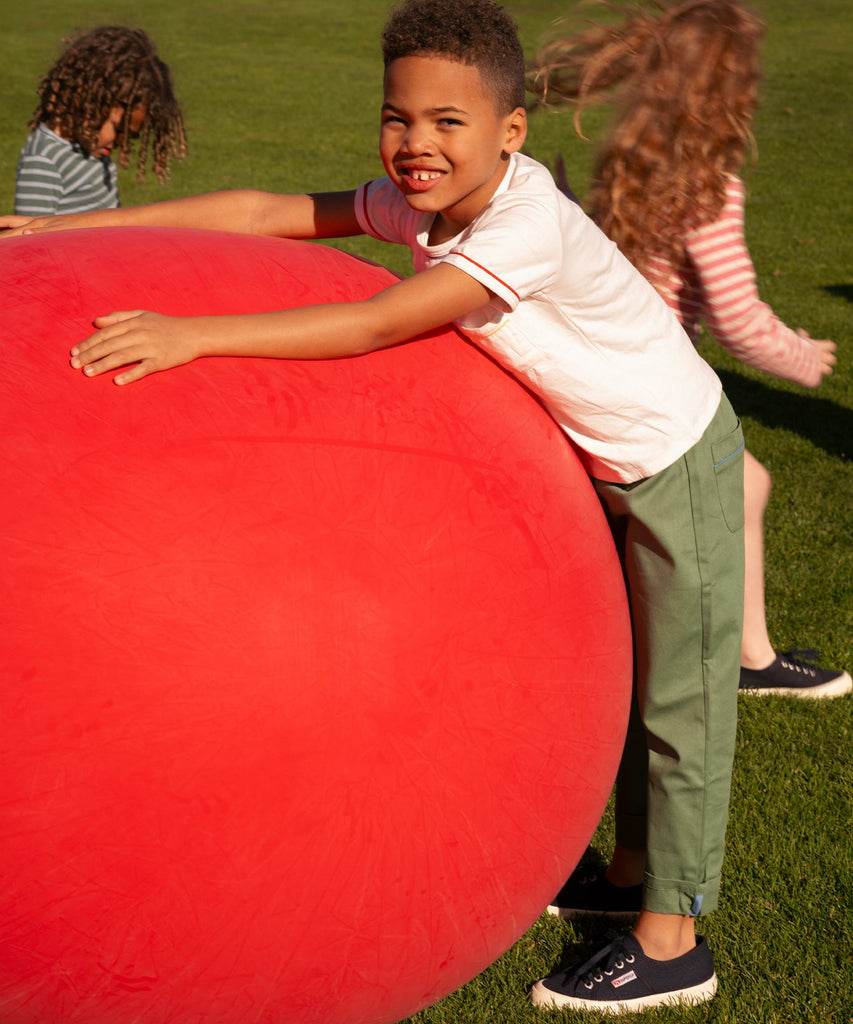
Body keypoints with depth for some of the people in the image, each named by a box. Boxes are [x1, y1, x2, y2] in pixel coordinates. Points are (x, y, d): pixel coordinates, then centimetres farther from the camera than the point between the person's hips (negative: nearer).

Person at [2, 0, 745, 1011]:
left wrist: (195, 336, -50)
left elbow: (374, 324, -44)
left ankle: (672, 944, 16)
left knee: (679, 700, 3)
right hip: (598, 458, 8)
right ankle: (637, 871, 39)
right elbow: (265, 211, -11)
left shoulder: (530, 226, -35)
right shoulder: (421, 203, -11)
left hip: (678, 460, -8)